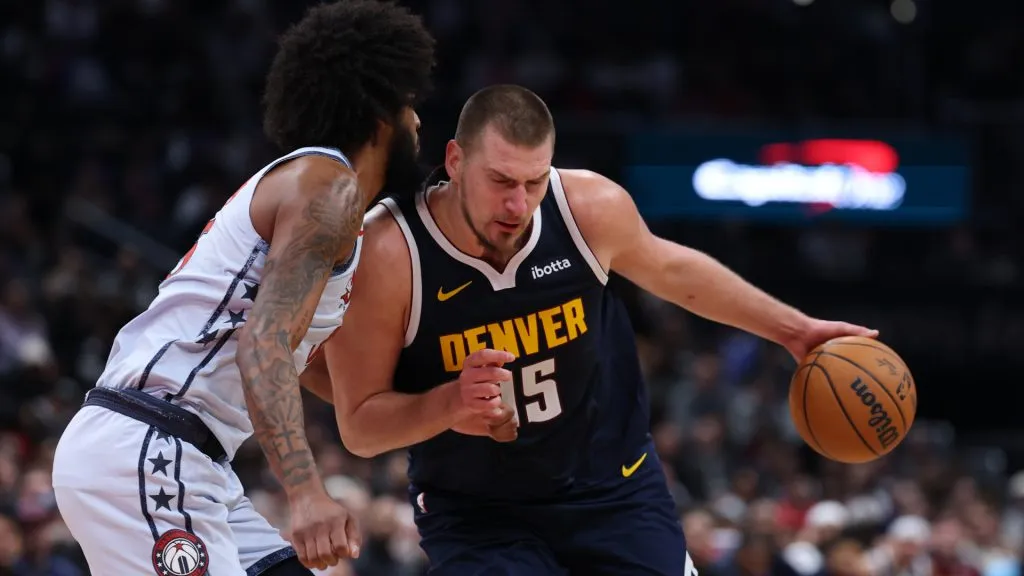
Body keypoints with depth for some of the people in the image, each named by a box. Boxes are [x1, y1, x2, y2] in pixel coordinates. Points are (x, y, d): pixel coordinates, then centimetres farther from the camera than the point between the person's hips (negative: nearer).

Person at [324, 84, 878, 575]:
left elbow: (670, 270, 8)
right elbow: (360, 425, -16)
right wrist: (448, 404, -36)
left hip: (613, 486, 3)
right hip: (477, 514, -3)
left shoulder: (592, 208, -17)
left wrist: (792, 328, 13)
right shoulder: (384, 255, -25)